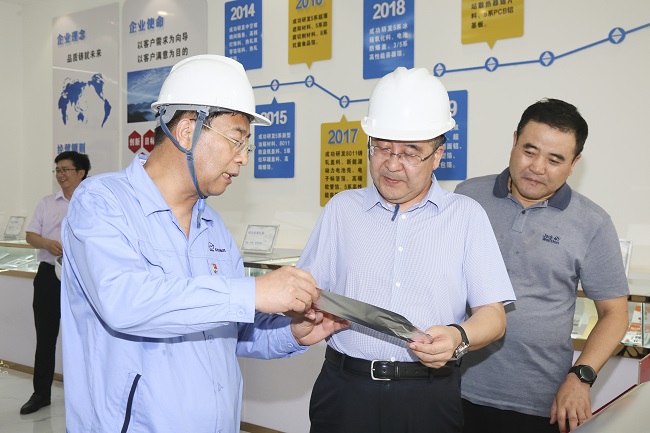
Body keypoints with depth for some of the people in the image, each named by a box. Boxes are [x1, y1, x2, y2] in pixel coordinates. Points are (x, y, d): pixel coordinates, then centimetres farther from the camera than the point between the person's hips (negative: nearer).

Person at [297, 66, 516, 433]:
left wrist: (459, 337, -20)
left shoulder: (467, 215, 3)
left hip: (429, 398, -1)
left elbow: (493, 314, -1)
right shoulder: (342, 208, 8)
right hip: (345, 389, 1)